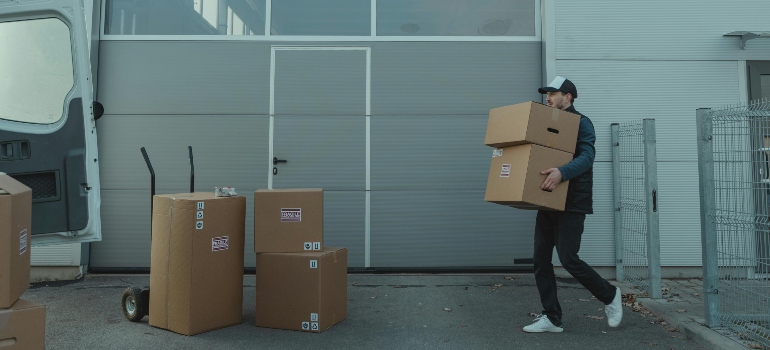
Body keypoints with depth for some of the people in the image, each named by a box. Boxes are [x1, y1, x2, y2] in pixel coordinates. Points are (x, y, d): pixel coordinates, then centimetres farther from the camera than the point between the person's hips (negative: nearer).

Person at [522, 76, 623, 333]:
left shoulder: (581, 123, -7)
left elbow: (586, 157, -22)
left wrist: (562, 172, -39)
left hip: (572, 205, -7)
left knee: (568, 259, -7)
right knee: (540, 260, 3)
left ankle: (610, 295, 20)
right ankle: (552, 318, 13)